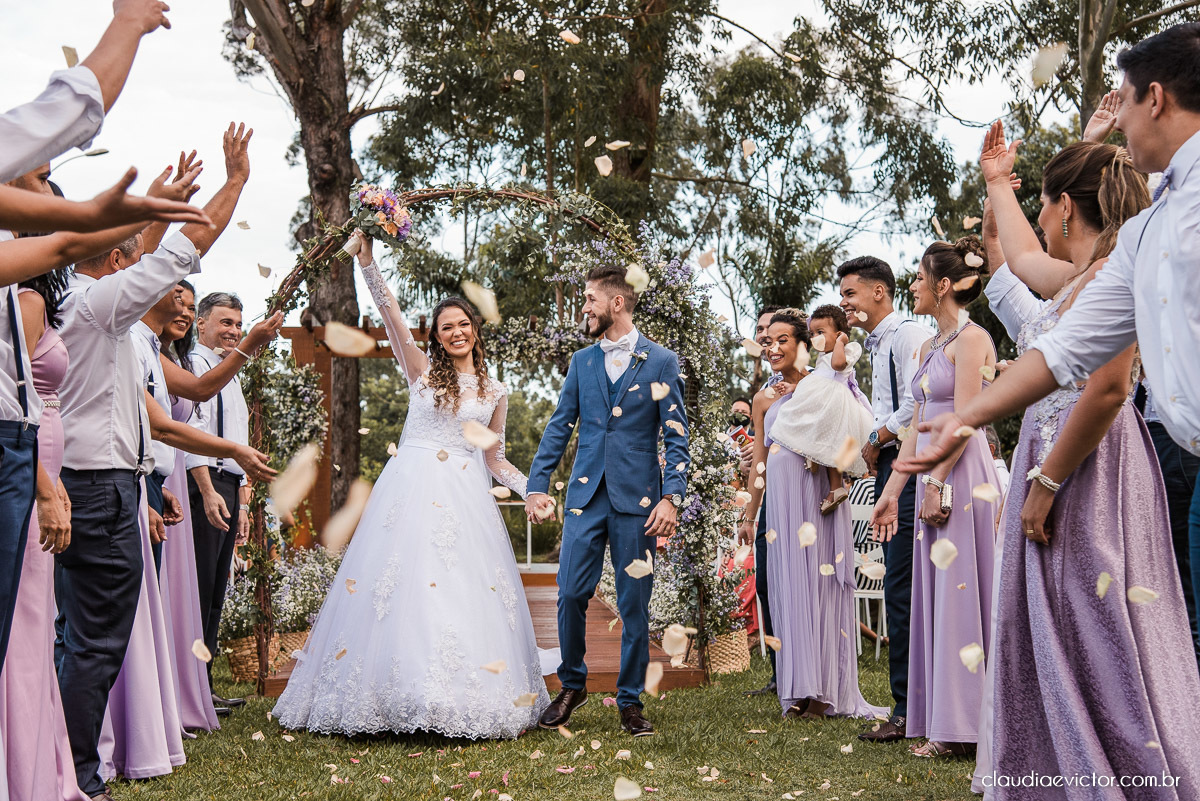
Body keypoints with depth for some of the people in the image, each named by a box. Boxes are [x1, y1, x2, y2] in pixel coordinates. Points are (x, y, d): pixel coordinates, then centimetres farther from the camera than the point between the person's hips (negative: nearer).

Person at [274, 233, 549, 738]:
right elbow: (390, 313, -2)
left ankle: (467, 699, 4)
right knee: (401, 584, -6)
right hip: (411, 489, -1)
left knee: (468, 592, -3)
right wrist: (367, 262, -11)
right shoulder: (421, 370, 8)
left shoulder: (495, 393, 13)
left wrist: (534, 491, 5)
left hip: (466, 500, 2)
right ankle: (401, 696, 0)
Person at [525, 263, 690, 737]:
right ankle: (572, 686, 19)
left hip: (637, 499, -3)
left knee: (634, 604, 3)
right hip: (586, 496, 3)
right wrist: (537, 484, 3)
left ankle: (630, 701, 16)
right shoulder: (581, 362, 12)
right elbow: (559, 427, 13)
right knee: (570, 594, -2)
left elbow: (676, 436, -1)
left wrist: (671, 497, -11)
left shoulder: (661, 362, 2)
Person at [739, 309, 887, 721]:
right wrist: (749, 515, 18)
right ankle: (799, 690, 12)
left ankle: (825, 691, 4)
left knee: (819, 582, -3)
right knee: (788, 586, 5)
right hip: (781, 498, 4)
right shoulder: (765, 399, 15)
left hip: (817, 496, -4)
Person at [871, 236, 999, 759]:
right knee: (936, 596, 9)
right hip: (935, 480, 9)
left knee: (958, 593, -6)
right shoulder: (930, 346, 18)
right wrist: (892, 491, 14)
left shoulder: (971, 338, -8)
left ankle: (963, 727, 1)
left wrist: (937, 485, -19)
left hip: (961, 478, -9)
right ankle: (943, 722, 15)